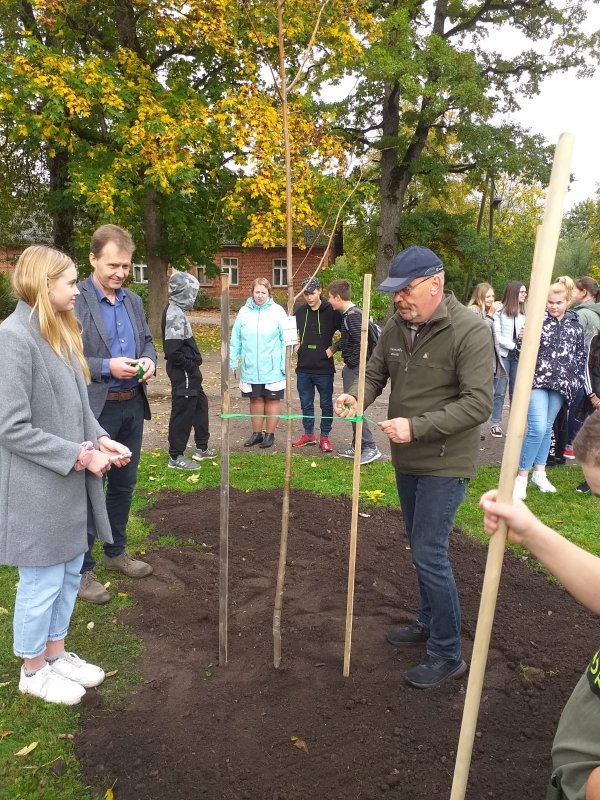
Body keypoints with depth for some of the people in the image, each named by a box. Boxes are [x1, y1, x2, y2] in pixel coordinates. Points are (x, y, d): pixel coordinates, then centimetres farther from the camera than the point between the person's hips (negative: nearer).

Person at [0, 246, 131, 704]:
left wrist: (99, 439, -2)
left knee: (69, 571, 19)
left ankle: (56, 653, 39)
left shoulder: (60, 333, 8)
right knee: (42, 581, 8)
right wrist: (79, 456, -19)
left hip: (68, 483, 8)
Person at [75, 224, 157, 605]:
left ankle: (116, 551, 35)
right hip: (95, 410, -7)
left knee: (124, 485, 18)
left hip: (132, 405, 7)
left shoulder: (134, 300, 10)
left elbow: (148, 340, 16)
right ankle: (82, 569, 18)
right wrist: (107, 367, -25)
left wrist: (149, 361, -5)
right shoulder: (74, 301, -12)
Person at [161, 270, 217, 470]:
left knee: (200, 404, 20)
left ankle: (202, 448, 32)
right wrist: (190, 366, -16)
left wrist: (193, 364, 11)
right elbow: (173, 351, -27)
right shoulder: (175, 315, -21)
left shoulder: (175, 311, 11)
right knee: (183, 411, -1)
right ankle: (175, 457, 11)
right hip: (182, 373, -11)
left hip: (187, 372, 11)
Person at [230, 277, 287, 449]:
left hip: (272, 368, -3)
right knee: (255, 399, 12)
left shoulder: (277, 311, -6)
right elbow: (236, 339, 5)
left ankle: (270, 434, 19)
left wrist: (285, 364, -11)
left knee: (272, 400, 7)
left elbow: (286, 339, -7)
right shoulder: (244, 311, 2)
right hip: (250, 368, 3)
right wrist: (233, 362, 5)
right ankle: (256, 433, 25)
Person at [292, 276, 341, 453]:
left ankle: (325, 437, 20)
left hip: (324, 367, -4)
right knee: (306, 403, 14)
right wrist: (296, 344, 8)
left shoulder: (331, 311, -9)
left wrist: (333, 348, -8)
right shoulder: (300, 311, 4)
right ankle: (308, 435, 28)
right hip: (303, 367, 4)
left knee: (326, 404, 8)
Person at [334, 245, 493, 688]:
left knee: (429, 553, -3)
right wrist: (358, 396, -16)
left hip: (445, 463, -7)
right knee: (421, 548, 20)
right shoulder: (396, 326, 0)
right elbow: (376, 372, 7)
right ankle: (428, 623, 40)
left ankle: (448, 654, 15)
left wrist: (416, 426, -29)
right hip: (407, 460, 7)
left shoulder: (470, 331, -20)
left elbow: (478, 403, -23)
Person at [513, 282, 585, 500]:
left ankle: (539, 473, 25)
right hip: (537, 381, -4)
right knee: (537, 429, -13)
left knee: (547, 428, 13)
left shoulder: (575, 324, 6)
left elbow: (580, 355, 13)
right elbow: (521, 350, -8)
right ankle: (521, 477, -2)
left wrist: (576, 380, 7)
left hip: (560, 384, 4)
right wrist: (525, 340, -29)